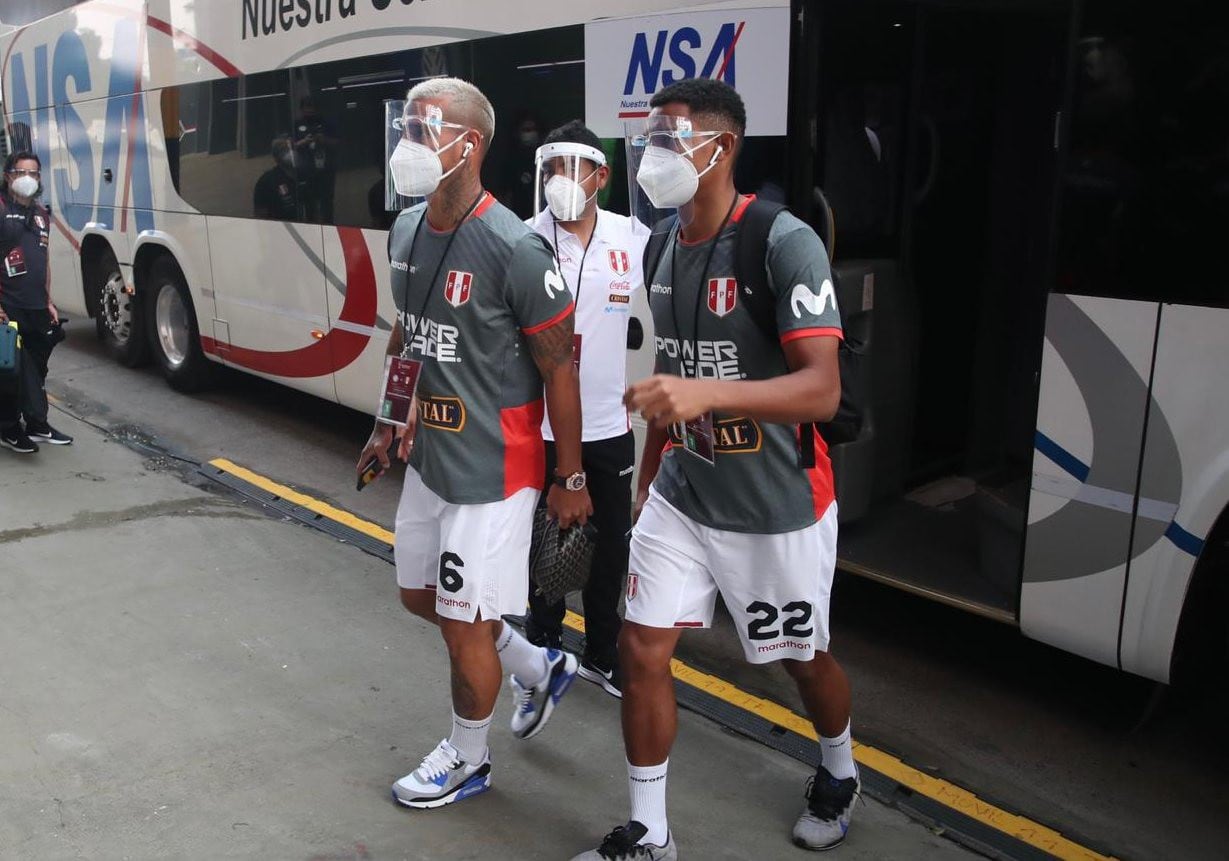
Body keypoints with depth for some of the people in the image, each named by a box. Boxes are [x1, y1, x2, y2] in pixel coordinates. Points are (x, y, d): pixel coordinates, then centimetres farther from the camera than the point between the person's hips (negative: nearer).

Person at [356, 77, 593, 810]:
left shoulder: (515, 249, -22)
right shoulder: (407, 229, 3)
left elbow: (560, 369, -16)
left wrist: (570, 480, -11)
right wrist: (391, 424, 19)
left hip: (491, 471, -8)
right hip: (429, 457, 8)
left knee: (465, 626, 5)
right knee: (422, 596, 22)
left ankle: (467, 759, 32)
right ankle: (540, 669, 43)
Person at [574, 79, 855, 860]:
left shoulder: (784, 244, -20)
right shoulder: (665, 249, 3)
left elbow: (822, 390, -28)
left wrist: (708, 393, -42)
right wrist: (647, 479, 19)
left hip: (776, 509, -6)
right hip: (682, 497, 6)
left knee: (803, 658, 15)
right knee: (643, 648, 3)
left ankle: (839, 775, 47)